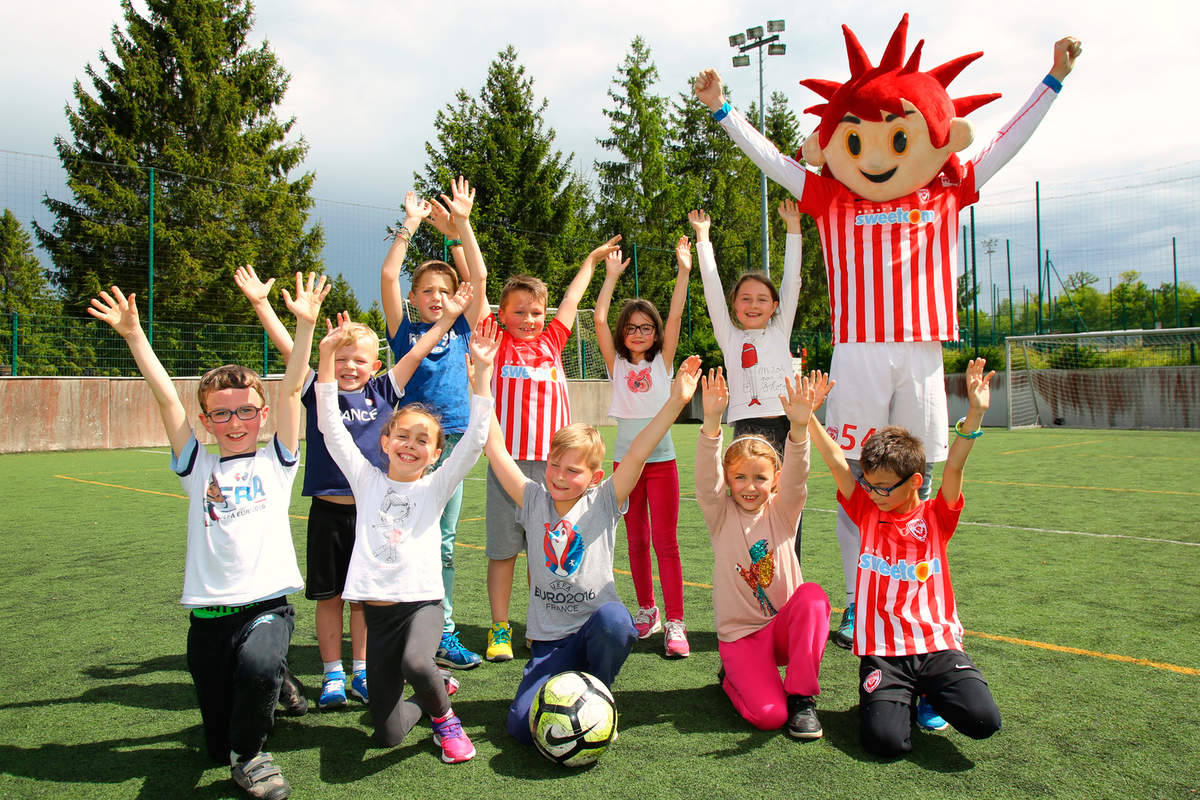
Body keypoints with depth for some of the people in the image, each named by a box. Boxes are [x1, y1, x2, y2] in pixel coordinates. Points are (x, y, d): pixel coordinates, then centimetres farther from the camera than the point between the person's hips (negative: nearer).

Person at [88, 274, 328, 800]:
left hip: (267, 604, -3)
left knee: (258, 664, -36)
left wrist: (305, 324, -9)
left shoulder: (275, 462, 5)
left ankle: (249, 752, -6)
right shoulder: (197, 468, 9)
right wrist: (133, 335, -2)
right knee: (218, 744, 10)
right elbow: (166, 398, 3)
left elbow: (291, 388, -3)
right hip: (208, 612, 3)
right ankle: (270, 688, 40)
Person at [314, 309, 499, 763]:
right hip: (377, 608, 2)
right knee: (389, 735, -1)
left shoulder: (436, 486, 3)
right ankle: (429, 697, 32)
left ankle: (443, 715, -2)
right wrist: (327, 354, -8)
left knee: (416, 664, -35)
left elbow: (476, 438, -8)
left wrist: (482, 371, -16)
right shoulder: (367, 480, 7)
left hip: (422, 601, -2)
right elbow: (330, 425, 1)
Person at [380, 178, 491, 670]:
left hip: (453, 439, 2)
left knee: (444, 541, 9)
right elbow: (388, 276, -3)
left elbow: (478, 278, 3)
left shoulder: (461, 330, 11)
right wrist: (411, 224, -1)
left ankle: (442, 634, 17)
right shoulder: (404, 330, 7)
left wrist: (459, 225, 0)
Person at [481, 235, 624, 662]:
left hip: (550, 461, 3)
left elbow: (571, 301, 26)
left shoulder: (551, 341, 12)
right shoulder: (498, 344, 4)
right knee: (503, 549, 4)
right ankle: (499, 629, 15)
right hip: (507, 459, -3)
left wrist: (592, 259, 39)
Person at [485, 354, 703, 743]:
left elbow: (637, 453, -14)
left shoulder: (602, 504, -2)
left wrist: (676, 401, -25)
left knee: (612, 618, -37)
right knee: (523, 726, -18)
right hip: (550, 641, 1)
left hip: (597, 628, -1)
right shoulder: (533, 501, 2)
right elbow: (496, 448, -3)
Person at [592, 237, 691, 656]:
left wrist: (684, 271, -11)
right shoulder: (617, 365, 6)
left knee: (665, 542, -4)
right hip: (625, 459, 2)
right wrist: (612, 275, -6)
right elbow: (599, 320, -4)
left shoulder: (663, 362, 5)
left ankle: (674, 622, -2)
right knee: (636, 541, 11)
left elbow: (675, 317, -5)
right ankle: (646, 610, 25)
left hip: (662, 459, -2)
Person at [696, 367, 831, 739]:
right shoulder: (720, 515, -3)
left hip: (785, 625, 2)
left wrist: (799, 427, -37)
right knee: (768, 714, -23)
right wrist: (712, 423, -39)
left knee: (813, 597, -30)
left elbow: (795, 478, -18)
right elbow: (706, 478, -21)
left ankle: (801, 695, -13)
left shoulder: (782, 512, 1)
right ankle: (733, 676, 13)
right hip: (740, 633, -2)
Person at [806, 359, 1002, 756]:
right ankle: (897, 696, 15)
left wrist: (975, 415, -24)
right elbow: (838, 464, -1)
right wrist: (807, 415, -9)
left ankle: (931, 693, 13)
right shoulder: (867, 512, 7)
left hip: (937, 643, 0)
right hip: (882, 650, 0)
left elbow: (954, 467, -10)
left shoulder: (936, 517, 3)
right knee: (885, 741, -20)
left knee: (982, 720, -21)